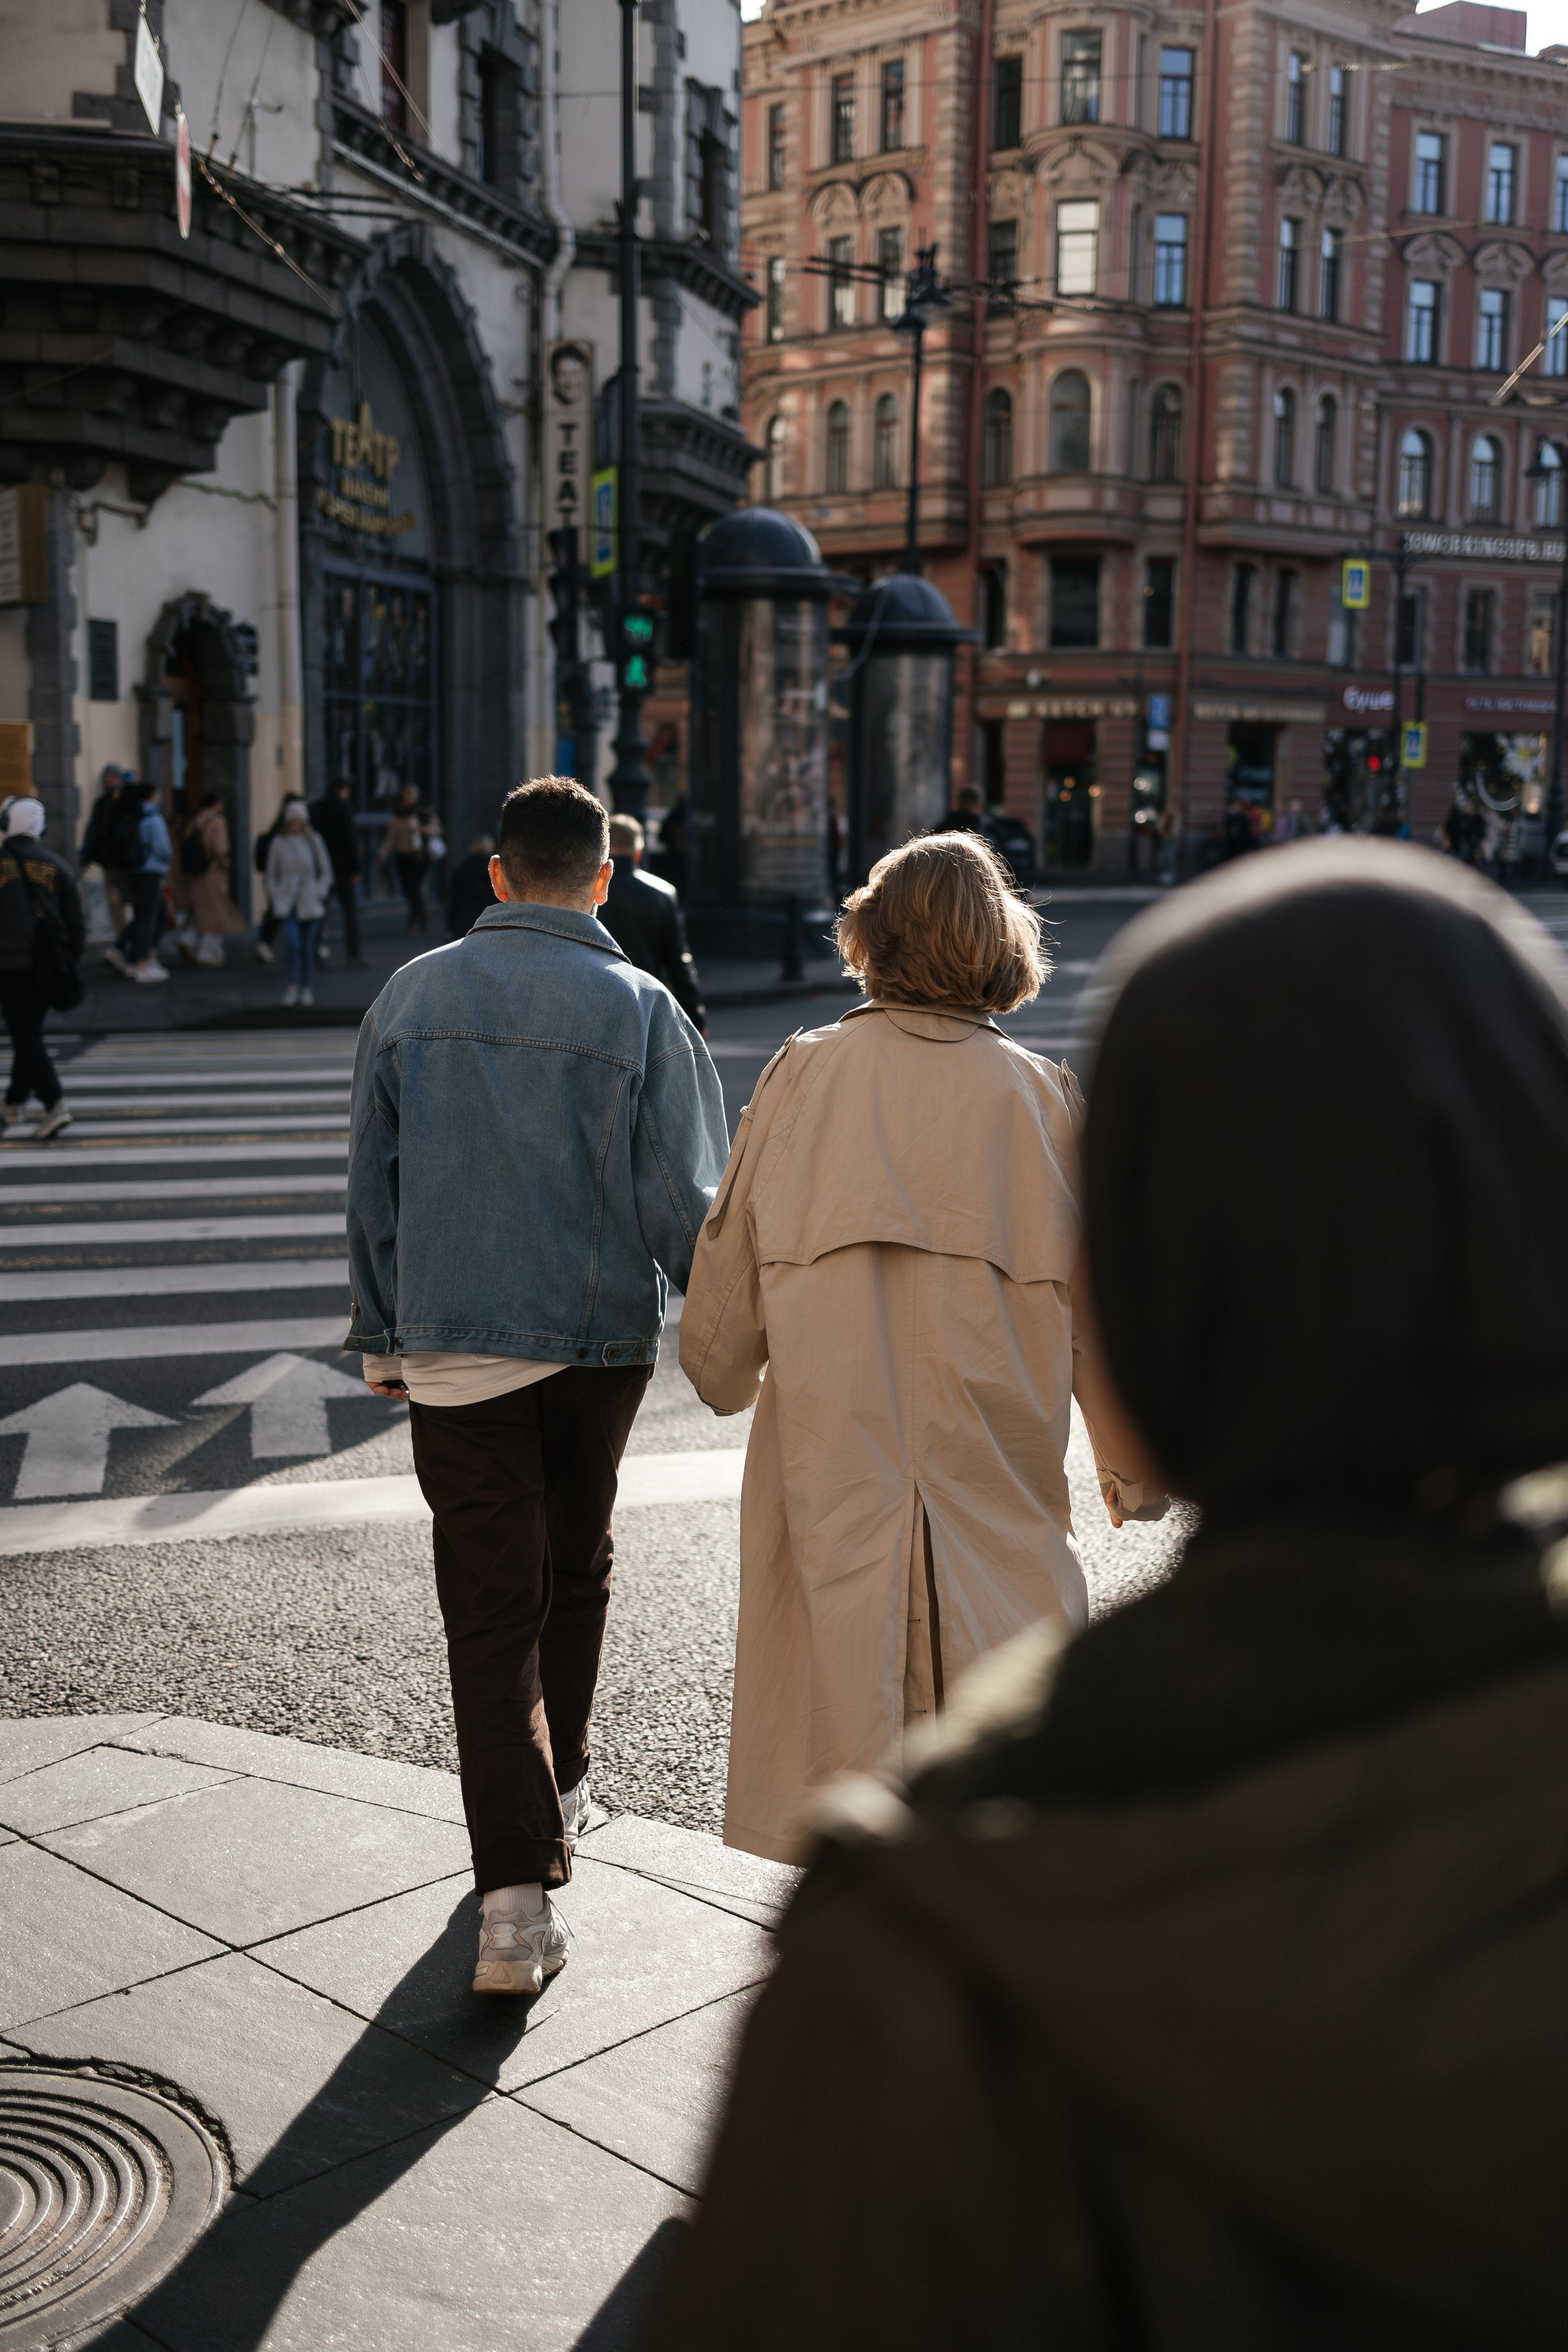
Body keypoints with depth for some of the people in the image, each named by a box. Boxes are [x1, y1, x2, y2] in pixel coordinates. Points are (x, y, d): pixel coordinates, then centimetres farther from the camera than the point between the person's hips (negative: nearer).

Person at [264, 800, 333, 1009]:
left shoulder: (314, 841, 5)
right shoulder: (279, 843, 5)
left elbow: (326, 872, 10)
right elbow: (272, 875, 13)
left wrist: (319, 894, -1)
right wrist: (274, 897, 3)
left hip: (309, 903, 0)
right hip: (286, 902, 0)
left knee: (308, 946, 2)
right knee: (292, 942, -17)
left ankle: (308, 989, 13)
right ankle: (293, 986, -10)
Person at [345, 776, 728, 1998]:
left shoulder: (412, 996, 0)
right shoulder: (639, 1007, -7)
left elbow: (371, 1187, 6)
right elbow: (683, 1200, -9)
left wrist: (383, 1335, 16)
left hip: (454, 1346, 0)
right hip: (601, 1341, 0)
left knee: (490, 1608, 2)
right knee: (577, 1570, 22)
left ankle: (519, 1892, -6)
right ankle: (561, 1791, 39)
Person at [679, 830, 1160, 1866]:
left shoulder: (806, 1074, -3)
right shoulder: (1044, 1096, -2)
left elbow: (729, 1264, 3)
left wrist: (726, 1377, 24)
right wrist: (1135, 1465, 15)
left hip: (834, 1460, 0)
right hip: (997, 1481, 0)